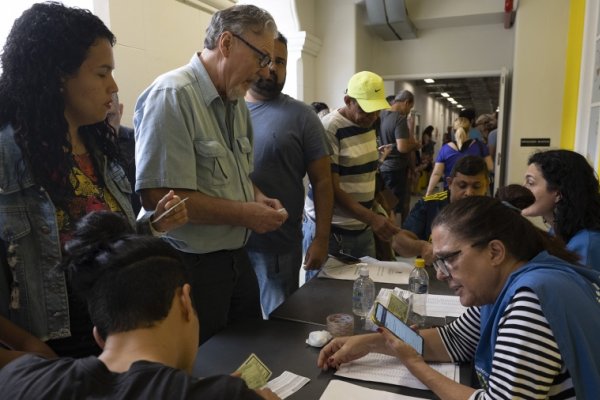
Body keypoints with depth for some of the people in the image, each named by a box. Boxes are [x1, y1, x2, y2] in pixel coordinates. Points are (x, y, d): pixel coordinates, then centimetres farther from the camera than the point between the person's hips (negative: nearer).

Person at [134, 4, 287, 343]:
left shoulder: (237, 101, 7)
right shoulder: (171, 96, -20)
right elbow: (159, 196, -26)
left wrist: (259, 198, -1)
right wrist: (245, 214, -19)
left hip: (236, 259, 8)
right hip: (191, 266, -8)